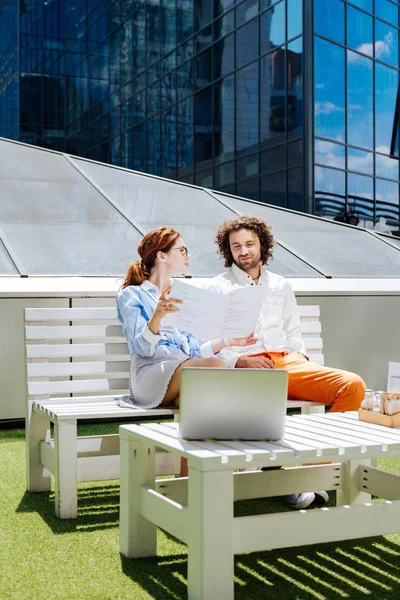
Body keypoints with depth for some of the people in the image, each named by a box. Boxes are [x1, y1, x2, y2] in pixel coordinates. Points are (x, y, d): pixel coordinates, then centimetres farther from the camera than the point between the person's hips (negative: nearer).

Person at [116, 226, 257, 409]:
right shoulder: (131, 295, 10)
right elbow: (143, 348, -8)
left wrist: (228, 340, 20)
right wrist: (158, 315, -25)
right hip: (152, 371, -5)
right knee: (214, 365, -34)